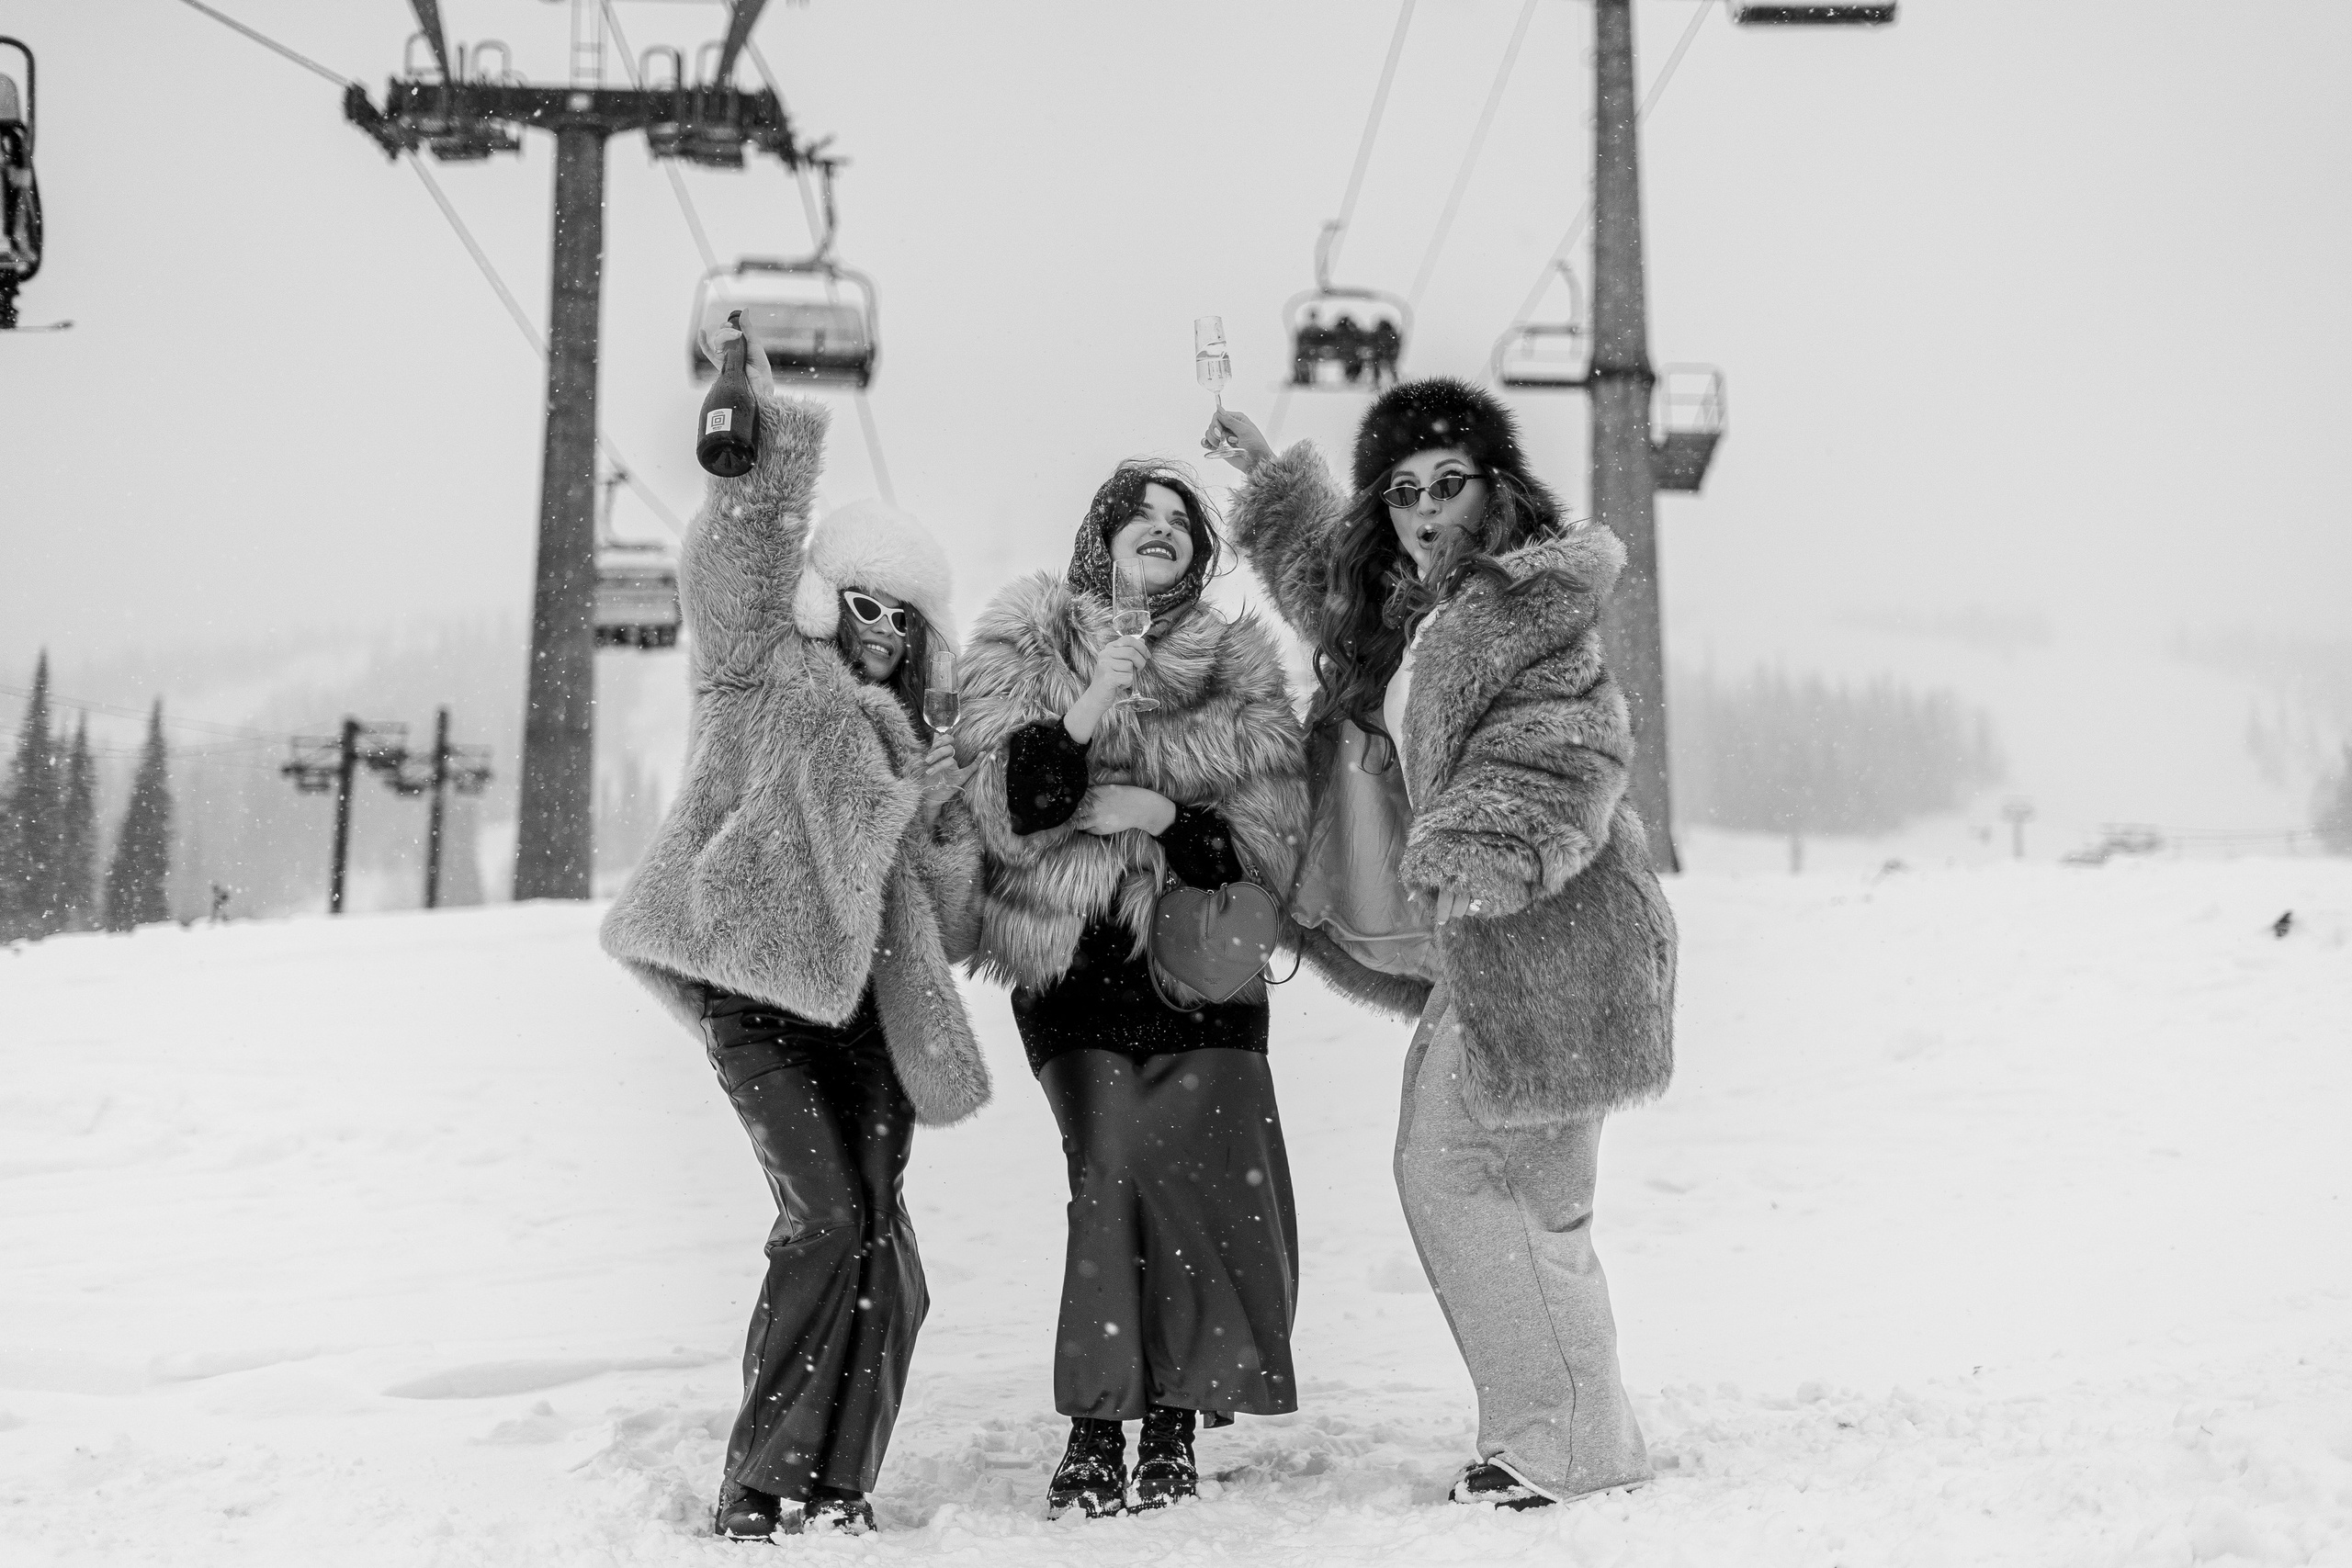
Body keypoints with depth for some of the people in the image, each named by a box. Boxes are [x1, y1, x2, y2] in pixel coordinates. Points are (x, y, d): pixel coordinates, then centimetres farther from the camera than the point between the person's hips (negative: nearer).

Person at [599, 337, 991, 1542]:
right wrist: (769, 442, -24)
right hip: (760, 983, -6)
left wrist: (945, 820, 6)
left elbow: (946, 930, 24)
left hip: (861, 1003, 6)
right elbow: (734, 564, -10)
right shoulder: (765, 672, 12)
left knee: (878, 1244, -4)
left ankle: (835, 1486, 5)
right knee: (828, 1219, -17)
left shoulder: (903, 743, 27)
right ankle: (758, 1487, -10)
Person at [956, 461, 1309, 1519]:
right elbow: (1002, 807, -5)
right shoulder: (1026, 646, 6)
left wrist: (1166, 817, -8)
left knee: (1217, 1184, -8)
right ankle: (1097, 1434, -7)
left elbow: (1273, 837, 8)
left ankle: (1172, 1418, 6)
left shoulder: (1239, 669, 12)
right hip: (1074, 960, -2)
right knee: (1117, 1171, -15)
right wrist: (1084, 713, -18)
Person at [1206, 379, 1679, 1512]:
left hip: (1547, 945, -10)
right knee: (1437, 1174, 12)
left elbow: (1566, 761, -24)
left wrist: (1464, 853, -34)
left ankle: (1575, 1446, 7)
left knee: (1516, 1194, -5)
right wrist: (1268, 476, 36)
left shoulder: (1535, 610, -13)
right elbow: (1327, 577, 37)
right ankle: (1535, 1425, 21)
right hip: (1471, 950, 10)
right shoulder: (1402, 612, 14)